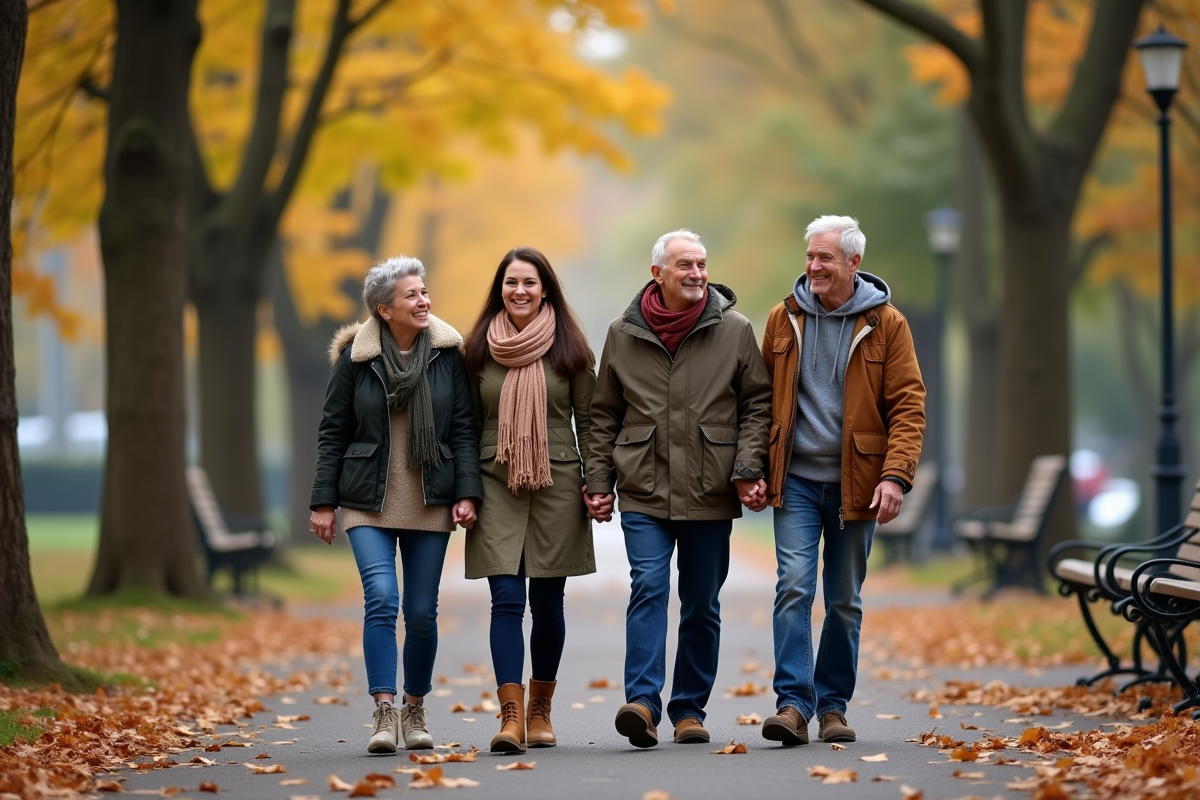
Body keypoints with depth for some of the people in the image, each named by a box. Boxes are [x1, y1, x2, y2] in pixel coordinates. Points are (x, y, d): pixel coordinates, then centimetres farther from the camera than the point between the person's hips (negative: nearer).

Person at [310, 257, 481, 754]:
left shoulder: (448, 353, 2)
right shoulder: (355, 357, -1)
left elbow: (463, 429, 3)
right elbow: (333, 432, 3)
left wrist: (467, 493, -7)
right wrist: (324, 502, -1)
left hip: (430, 505, 2)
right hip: (369, 504, -1)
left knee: (422, 611, 4)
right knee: (381, 598, -17)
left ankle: (415, 711, 21)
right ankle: (385, 713, -15)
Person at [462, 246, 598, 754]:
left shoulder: (569, 347, 4)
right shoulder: (480, 349, 6)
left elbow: (588, 420, 5)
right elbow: (469, 424, 9)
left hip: (556, 484, 0)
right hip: (497, 486, 0)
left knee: (547, 602, 5)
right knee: (507, 600, -9)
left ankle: (541, 710, 19)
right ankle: (511, 717, -14)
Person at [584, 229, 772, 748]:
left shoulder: (734, 331, 3)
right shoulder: (623, 334, 6)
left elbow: (757, 404, 5)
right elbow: (604, 414, 12)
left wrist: (748, 468, -7)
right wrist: (598, 481, 6)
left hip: (709, 493, 1)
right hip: (643, 492, -1)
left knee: (702, 605, 7)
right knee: (648, 588, -15)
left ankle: (690, 710, 16)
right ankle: (642, 702, -21)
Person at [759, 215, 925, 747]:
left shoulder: (885, 323, -2)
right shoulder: (784, 318, 5)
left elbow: (908, 405, -4)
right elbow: (762, 399, 10)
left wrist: (895, 476, -15)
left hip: (855, 483, -1)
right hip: (796, 479, 1)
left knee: (844, 599, 7)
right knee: (794, 586, -12)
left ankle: (833, 705, 17)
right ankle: (793, 704, -14)